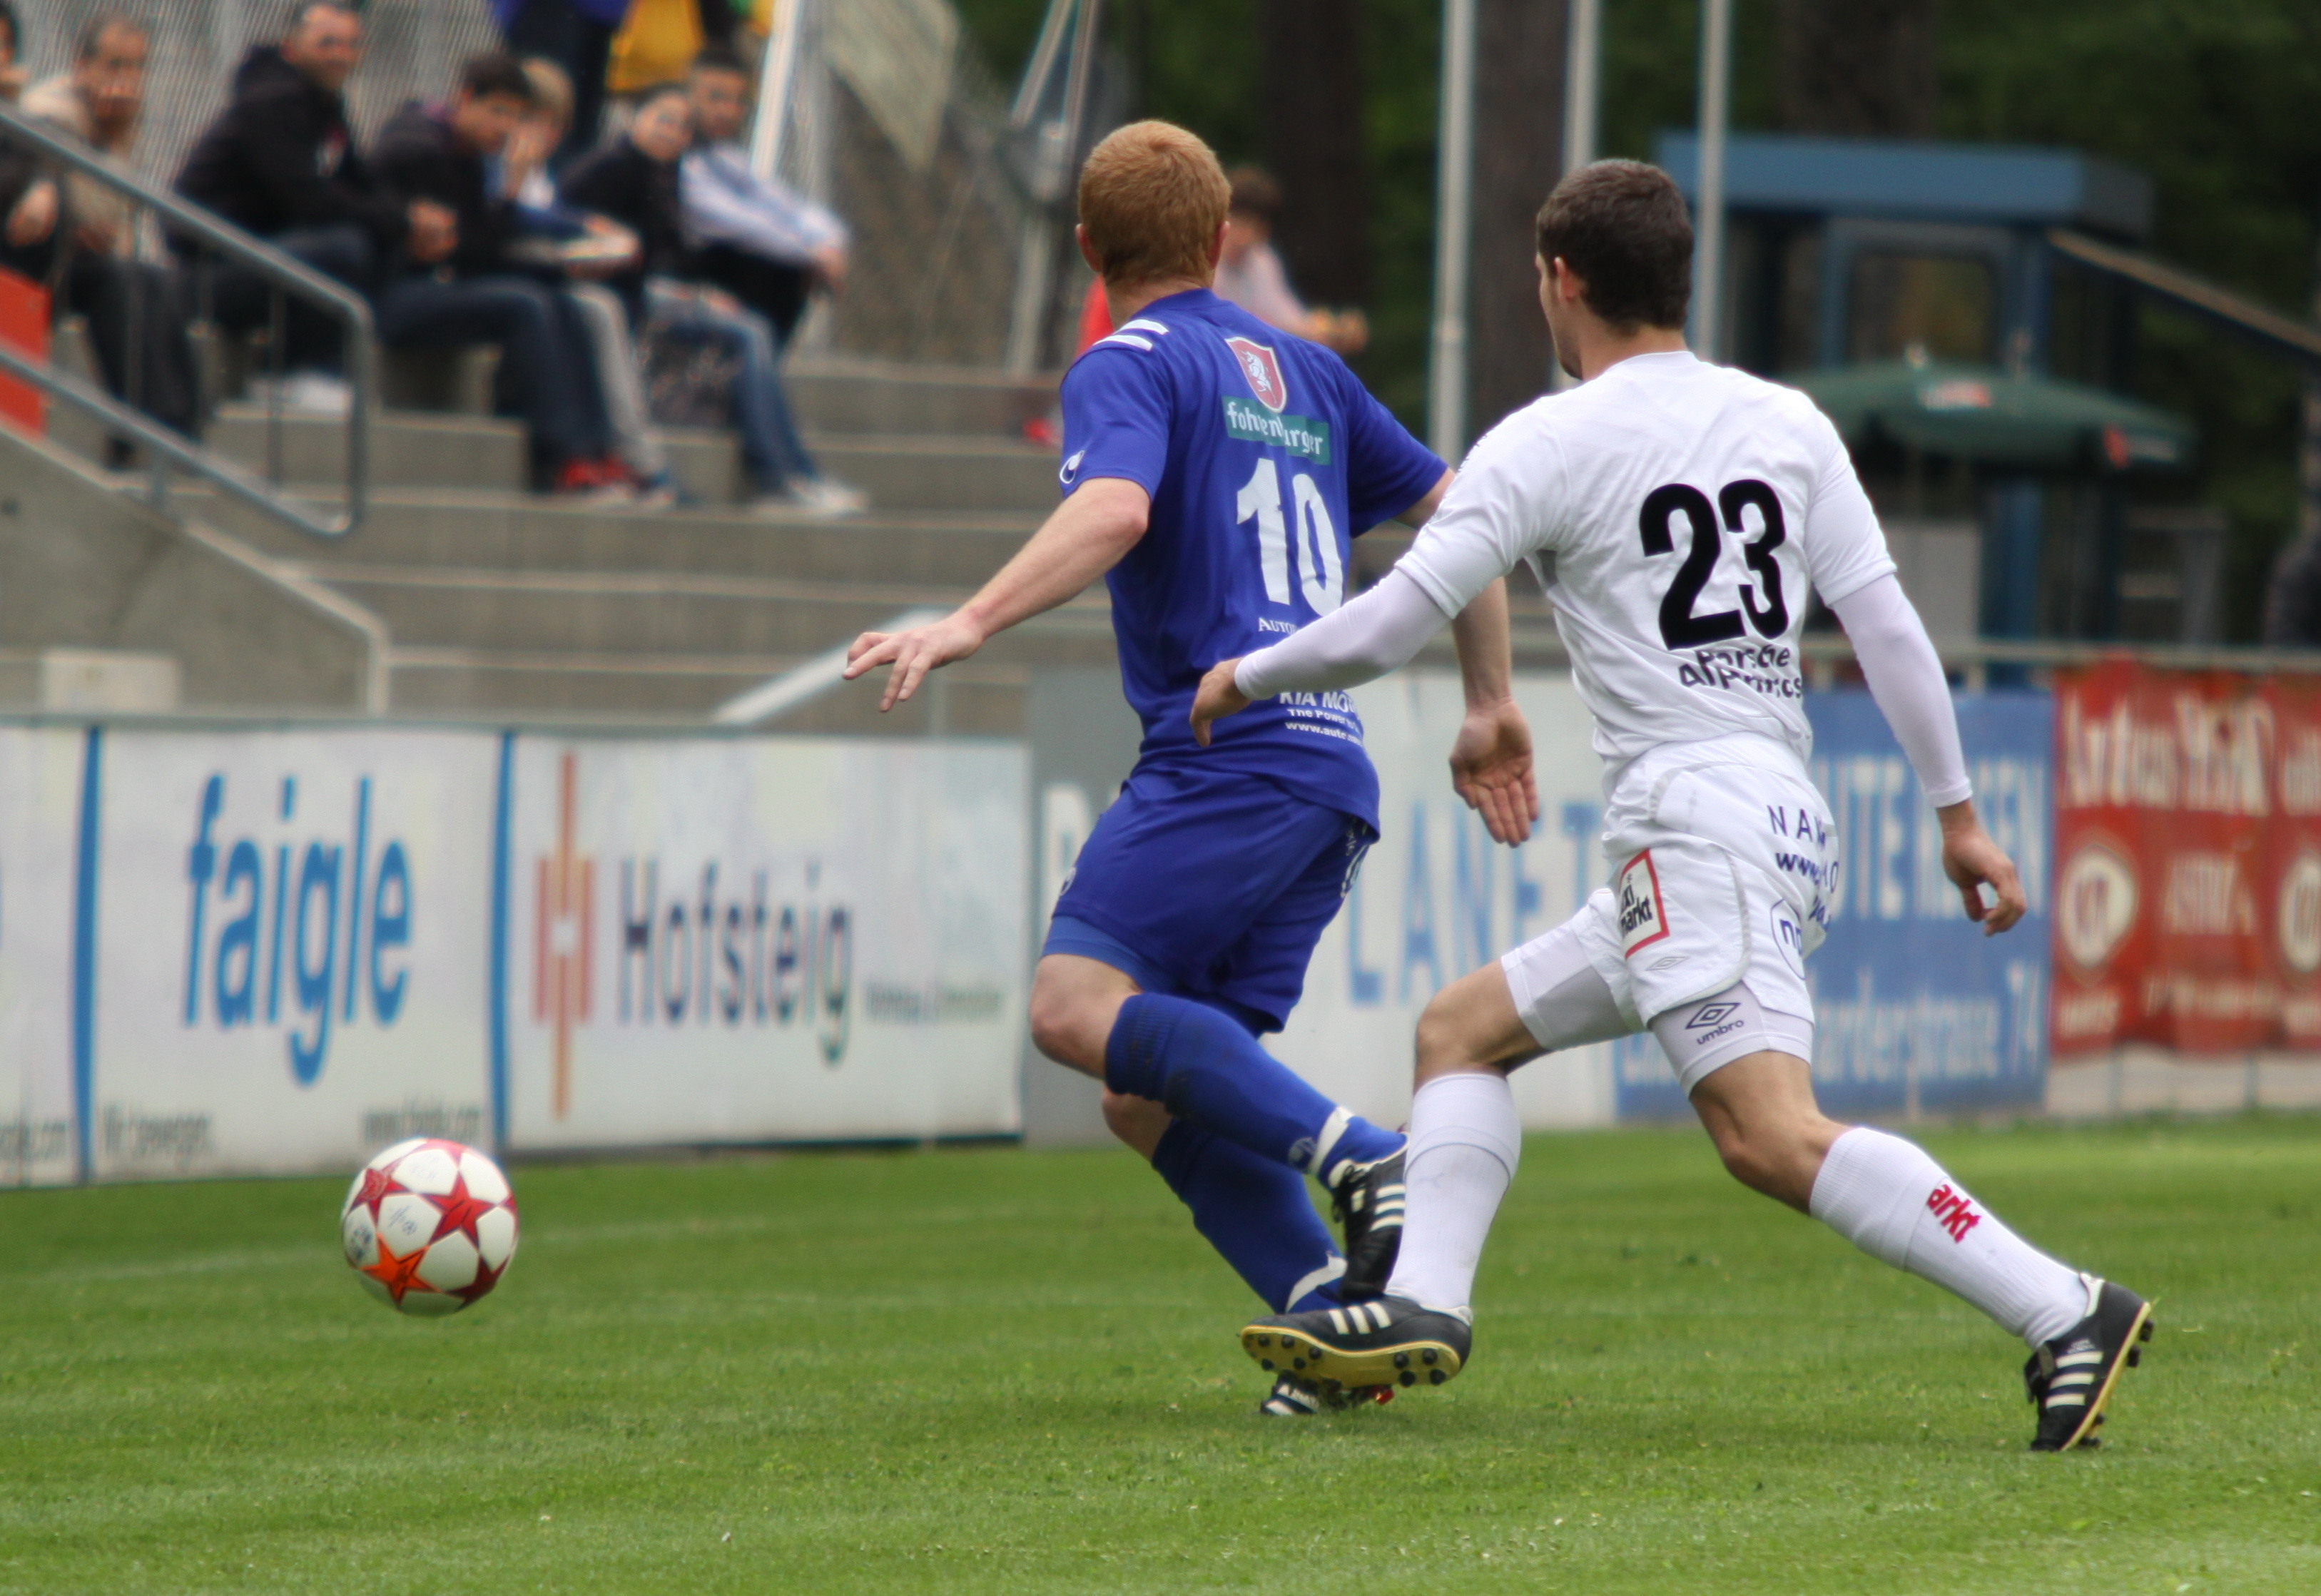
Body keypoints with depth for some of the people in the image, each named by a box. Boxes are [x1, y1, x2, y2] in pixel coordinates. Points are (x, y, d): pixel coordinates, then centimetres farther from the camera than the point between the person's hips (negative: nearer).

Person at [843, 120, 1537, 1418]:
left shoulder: (1129, 365, 2)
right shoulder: (1303, 373, 25)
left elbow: (1113, 511, -19)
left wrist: (972, 624, -27)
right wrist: (1491, 709, 34)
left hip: (1230, 747, -8)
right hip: (1334, 768, 8)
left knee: (1078, 1004, -23)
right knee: (1150, 1099, 7)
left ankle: (1361, 1159, -34)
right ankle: (1336, 1309, -9)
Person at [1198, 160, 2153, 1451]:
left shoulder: (1547, 445, -3)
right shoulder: (1788, 424, 14)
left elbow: (1388, 630, -2)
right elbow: (1886, 621, 9)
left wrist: (1244, 680, 15)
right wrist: (1959, 812, 14)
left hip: (1694, 818, -9)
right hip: (1791, 814, 9)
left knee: (1770, 1135, -20)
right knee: (1465, 1029, 17)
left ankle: (2063, 1310, -30)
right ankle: (1427, 1303, 2)